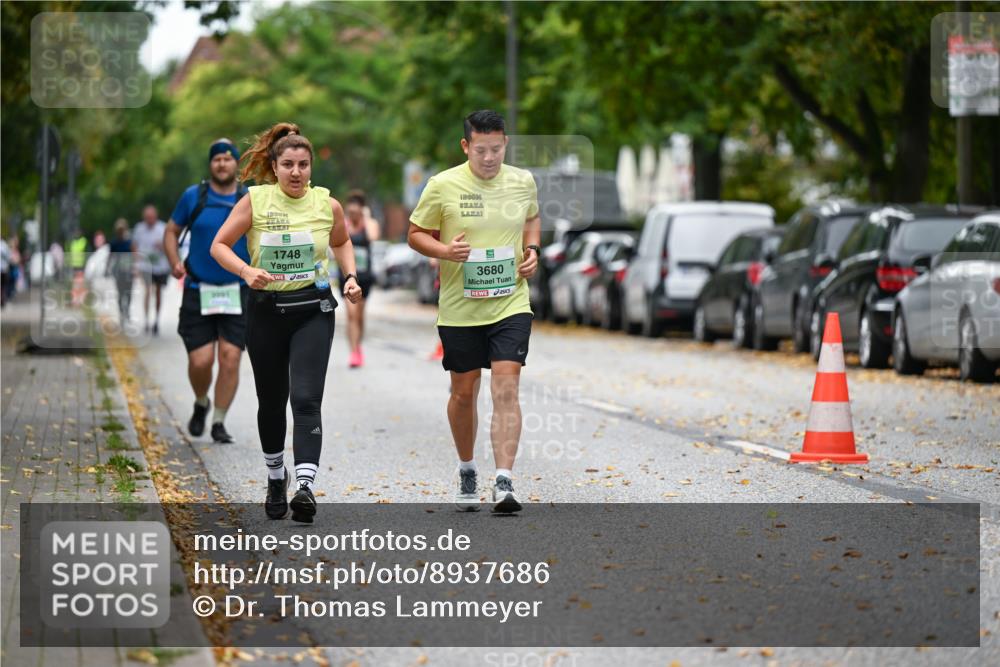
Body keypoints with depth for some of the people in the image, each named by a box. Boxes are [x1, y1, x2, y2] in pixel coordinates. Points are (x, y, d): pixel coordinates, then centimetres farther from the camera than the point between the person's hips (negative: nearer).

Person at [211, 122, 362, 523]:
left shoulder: (328, 204, -1)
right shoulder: (255, 201, -6)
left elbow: (341, 242, 20)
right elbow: (219, 245, -1)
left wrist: (350, 277, 4)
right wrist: (247, 271, -18)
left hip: (312, 311, -1)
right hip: (265, 309, 1)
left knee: (306, 399, -16)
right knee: (271, 400, 12)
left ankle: (304, 485, -23)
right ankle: (275, 477, 34)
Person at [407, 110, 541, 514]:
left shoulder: (522, 181, 2)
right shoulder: (443, 186, -7)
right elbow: (416, 234, 2)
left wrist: (531, 249, 3)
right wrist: (444, 250, -18)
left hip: (511, 304, 1)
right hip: (459, 309, 0)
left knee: (506, 389, -13)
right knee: (464, 392, 10)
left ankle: (504, 484, -17)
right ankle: (467, 471, 32)